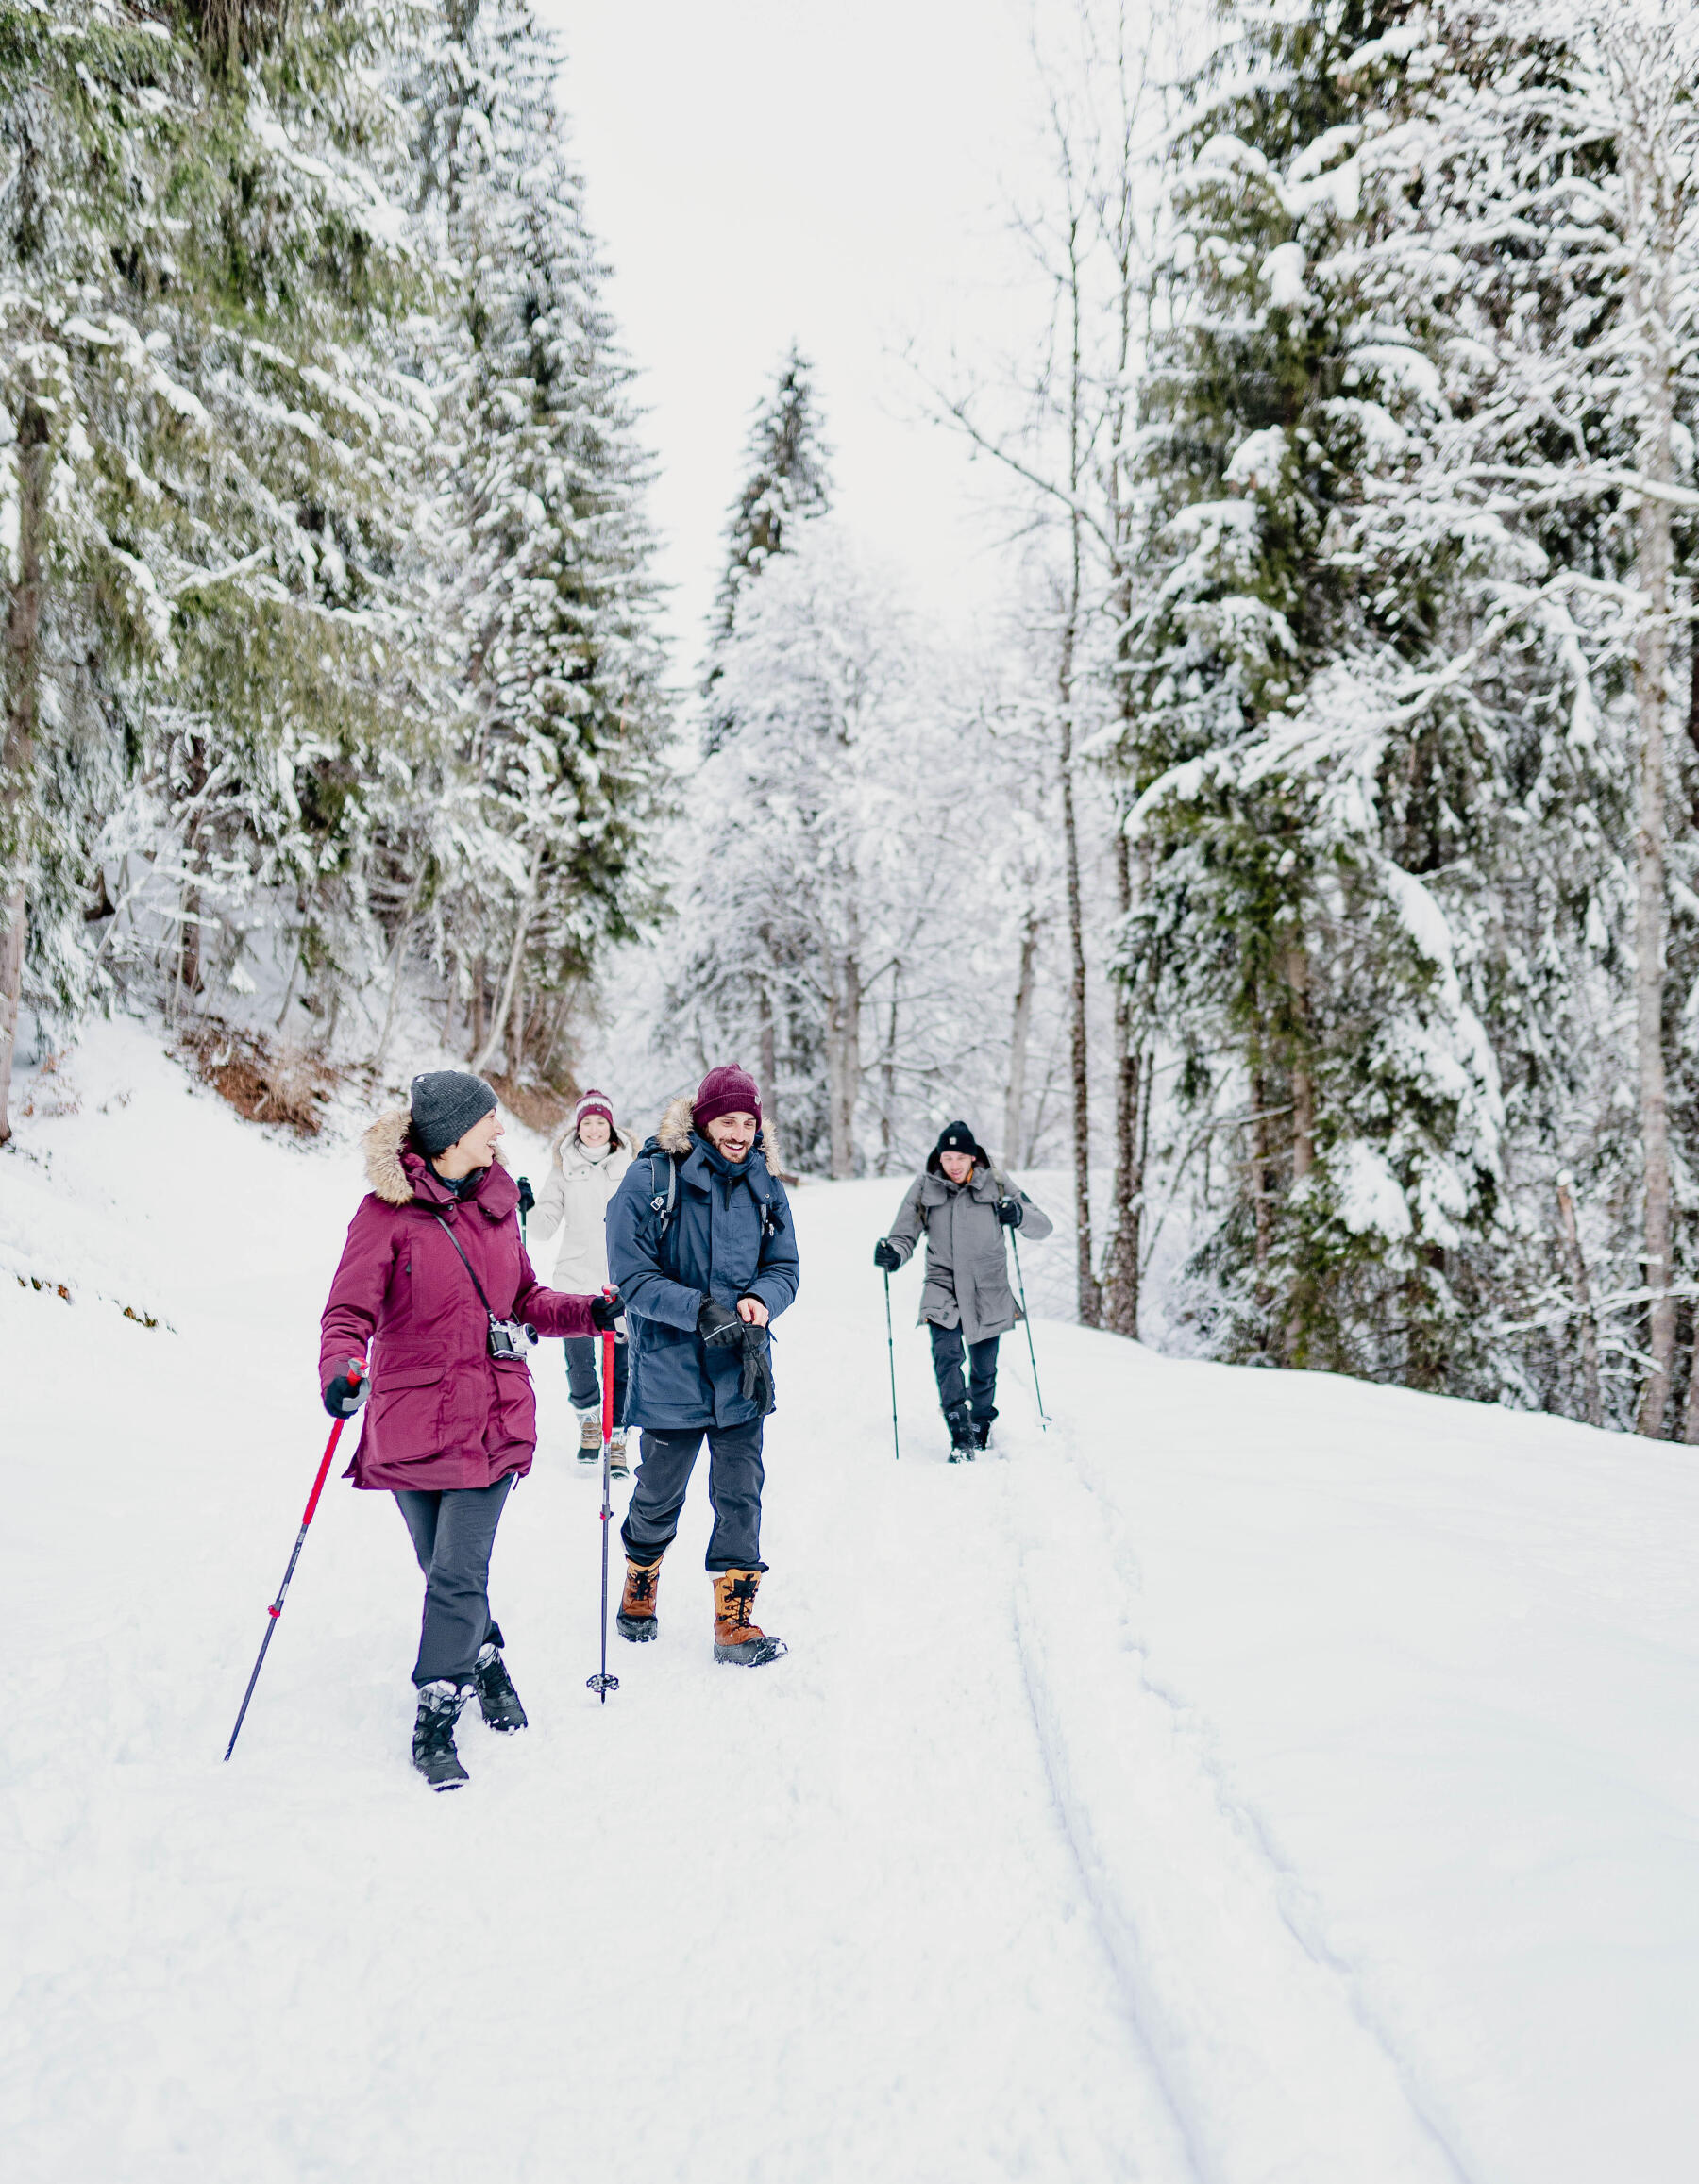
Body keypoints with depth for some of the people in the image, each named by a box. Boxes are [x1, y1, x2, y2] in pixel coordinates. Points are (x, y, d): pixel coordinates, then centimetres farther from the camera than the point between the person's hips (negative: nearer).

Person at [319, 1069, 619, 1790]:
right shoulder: (386, 1211, -7)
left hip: (492, 1418, 2)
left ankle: (436, 1724, 7)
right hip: (413, 1417, -2)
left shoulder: (496, 1202, 7)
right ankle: (486, 1661, 39)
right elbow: (350, 1311, -11)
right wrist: (340, 1370, -30)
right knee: (447, 1571, 13)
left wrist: (586, 1313, 2)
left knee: (459, 1575, -5)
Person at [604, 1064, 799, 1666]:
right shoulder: (650, 1179, -11)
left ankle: (735, 1621, 15)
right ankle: (639, 1591, 40)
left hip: (743, 1369, 3)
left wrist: (760, 1300, -15)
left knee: (741, 1495, 3)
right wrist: (701, 1310, -24)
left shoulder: (765, 1187, 2)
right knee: (659, 1496, 13)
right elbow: (633, 1277, -12)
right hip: (670, 1369, -3)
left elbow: (784, 1268, 8)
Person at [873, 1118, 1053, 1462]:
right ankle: (960, 1436, -18)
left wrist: (1019, 1215, -20)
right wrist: (893, 1254, -21)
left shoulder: (996, 1184, -1)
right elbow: (905, 1235, 3)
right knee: (946, 1355, -22)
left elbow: (1043, 1226, 2)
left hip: (988, 1292, 1)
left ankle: (981, 1425, 36)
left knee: (984, 1369, 8)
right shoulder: (924, 1188, 0)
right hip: (943, 1287, 0)